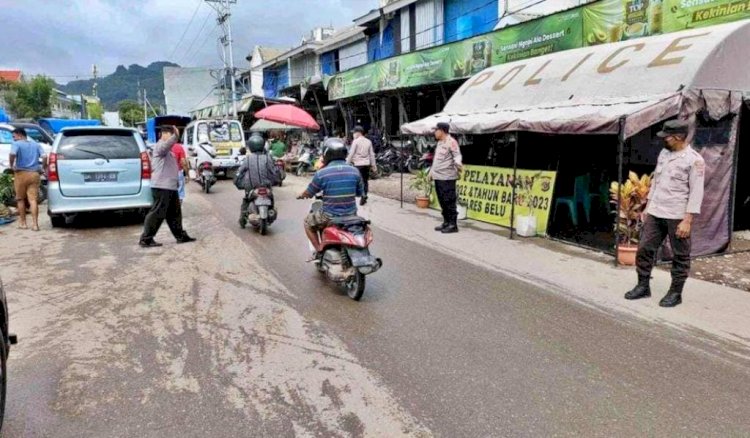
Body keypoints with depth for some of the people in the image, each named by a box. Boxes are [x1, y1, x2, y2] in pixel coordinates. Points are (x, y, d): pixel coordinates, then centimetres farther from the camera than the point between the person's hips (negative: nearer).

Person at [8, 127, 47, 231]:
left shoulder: (16, 144, -2)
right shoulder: (36, 144, 10)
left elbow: (12, 154, -22)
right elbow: (44, 157, -3)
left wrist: (11, 165, -8)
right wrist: (43, 167, 10)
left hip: (21, 174, -3)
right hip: (34, 174, 3)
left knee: (21, 199, 11)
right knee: (33, 200, -1)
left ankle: (23, 223, 16)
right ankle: (35, 224, -7)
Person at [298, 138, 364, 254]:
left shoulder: (321, 173, -13)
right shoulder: (354, 171, -4)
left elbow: (309, 193, 1)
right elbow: (360, 192, 10)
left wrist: (301, 195, 24)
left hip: (329, 217, -3)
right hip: (351, 216, 3)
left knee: (308, 222, 25)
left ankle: (319, 250, 16)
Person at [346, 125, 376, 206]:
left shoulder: (356, 141, -7)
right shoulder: (368, 141, 8)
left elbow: (351, 153, -9)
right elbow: (372, 154, 10)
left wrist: (347, 163, -2)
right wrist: (374, 165, 16)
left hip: (358, 164, -5)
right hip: (366, 163, 5)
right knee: (365, 180, 12)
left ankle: (363, 195, -12)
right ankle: (364, 197, 18)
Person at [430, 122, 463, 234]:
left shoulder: (451, 142, -11)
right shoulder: (440, 142, 18)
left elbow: (457, 155, -19)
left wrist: (458, 163, -40)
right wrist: (432, 171, 29)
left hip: (447, 177, -9)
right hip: (438, 177, 9)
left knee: (449, 201, -7)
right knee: (442, 201, 13)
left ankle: (453, 225, -1)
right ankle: (446, 222, 22)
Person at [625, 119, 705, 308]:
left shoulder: (694, 160, -11)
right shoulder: (664, 153, 10)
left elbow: (696, 193, -13)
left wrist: (687, 220, -17)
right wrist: (647, 207, 16)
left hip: (677, 216, -6)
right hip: (655, 213, 7)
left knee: (680, 256, 5)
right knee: (644, 248, 7)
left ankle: (675, 293, 16)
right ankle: (643, 286, 19)